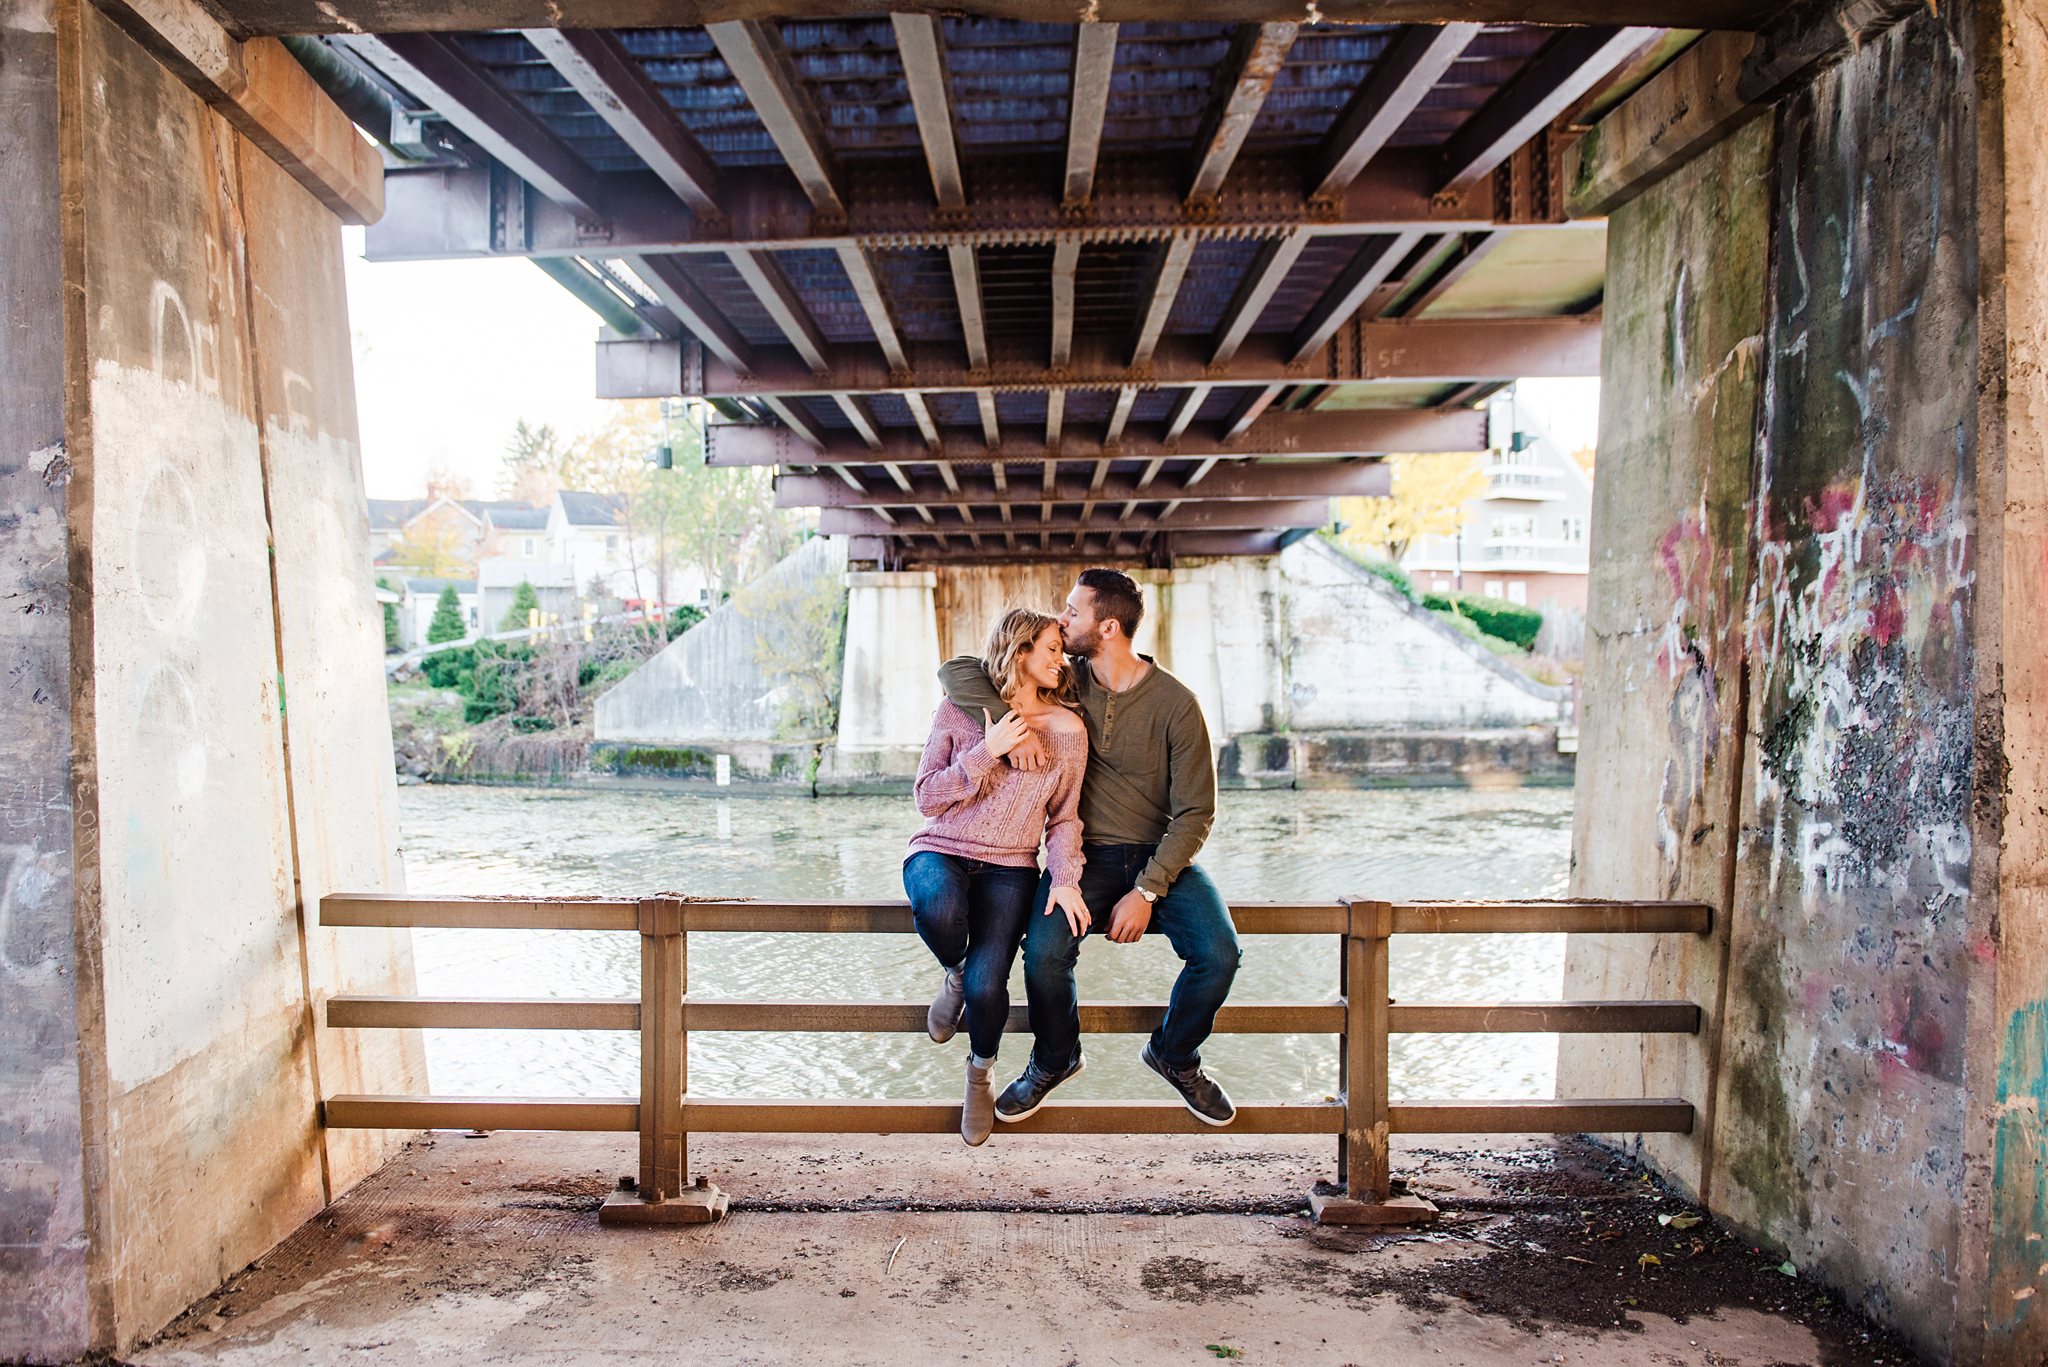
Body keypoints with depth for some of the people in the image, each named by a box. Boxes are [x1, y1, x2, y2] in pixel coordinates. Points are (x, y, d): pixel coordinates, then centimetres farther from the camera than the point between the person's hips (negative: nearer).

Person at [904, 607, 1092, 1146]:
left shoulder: (1068, 729, 4)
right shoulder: (958, 711, -1)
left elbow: (1063, 817, 10)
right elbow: (928, 798, -4)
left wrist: (1065, 877, -7)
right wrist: (988, 751, -14)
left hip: (1009, 865, 1)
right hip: (941, 850, -1)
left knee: (986, 987, -20)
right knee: (938, 908, -39)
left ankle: (980, 1074, 16)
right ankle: (954, 973, 0)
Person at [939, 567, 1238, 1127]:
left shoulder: (1175, 704, -9)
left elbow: (1195, 812, -8)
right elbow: (956, 671, -3)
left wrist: (1146, 892, -18)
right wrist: (1011, 724, -21)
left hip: (1161, 855, -1)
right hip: (1086, 851, 1)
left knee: (1219, 952, -23)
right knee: (1044, 949, -26)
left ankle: (1174, 1056, 9)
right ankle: (1055, 1060, 6)